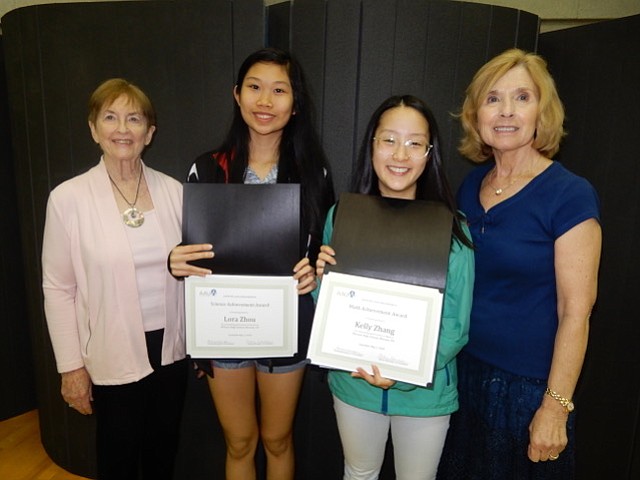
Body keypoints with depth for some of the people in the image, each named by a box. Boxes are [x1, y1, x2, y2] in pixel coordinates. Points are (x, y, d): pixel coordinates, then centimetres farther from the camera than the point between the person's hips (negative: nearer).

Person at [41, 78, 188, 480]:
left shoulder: (174, 191, -3)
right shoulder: (68, 198, -11)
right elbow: (58, 288, -6)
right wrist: (71, 366, -4)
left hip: (172, 350, 3)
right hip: (113, 358, -2)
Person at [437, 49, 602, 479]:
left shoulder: (570, 196, -16)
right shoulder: (471, 185, 2)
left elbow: (575, 312, -16)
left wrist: (556, 407, -15)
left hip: (529, 383, -5)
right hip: (465, 371, 6)